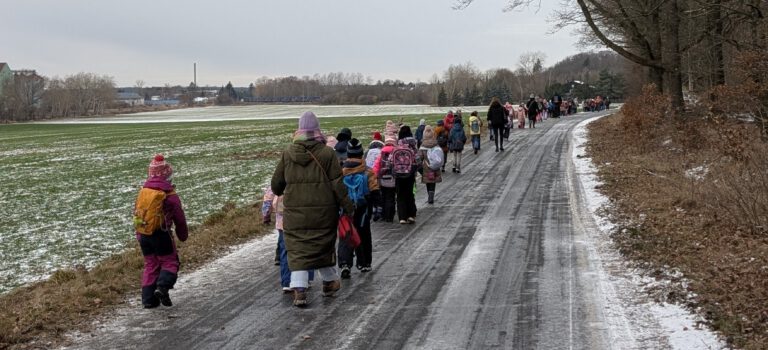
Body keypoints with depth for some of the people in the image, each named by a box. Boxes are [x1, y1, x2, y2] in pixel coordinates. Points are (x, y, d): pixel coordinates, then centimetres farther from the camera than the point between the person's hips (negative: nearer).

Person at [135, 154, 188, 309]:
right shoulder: (170, 196, -10)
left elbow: (136, 213, 13)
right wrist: (183, 235, 14)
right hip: (161, 234, -5)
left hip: (143, 234, 5)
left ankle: (148, 299, 10)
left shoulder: (143, 191, 6)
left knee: (150, 264, 14)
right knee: (169, 262, 8)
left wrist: (139, 235, 23)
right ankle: (162, 287, -16)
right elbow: (180, 219, -2)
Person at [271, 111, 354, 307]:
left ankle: (299, 290, -7)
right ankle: (329, 282, 32)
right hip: (323, 211, 0)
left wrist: (279, 194, 32)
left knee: (297, 249, 4)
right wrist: (348, 207, 2)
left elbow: (276, 183, 8)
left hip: (294, 212, 1)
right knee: (323, 245, 17)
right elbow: (337, 184, -7)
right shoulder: (327, 153, -6)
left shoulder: (288, 154, 0)